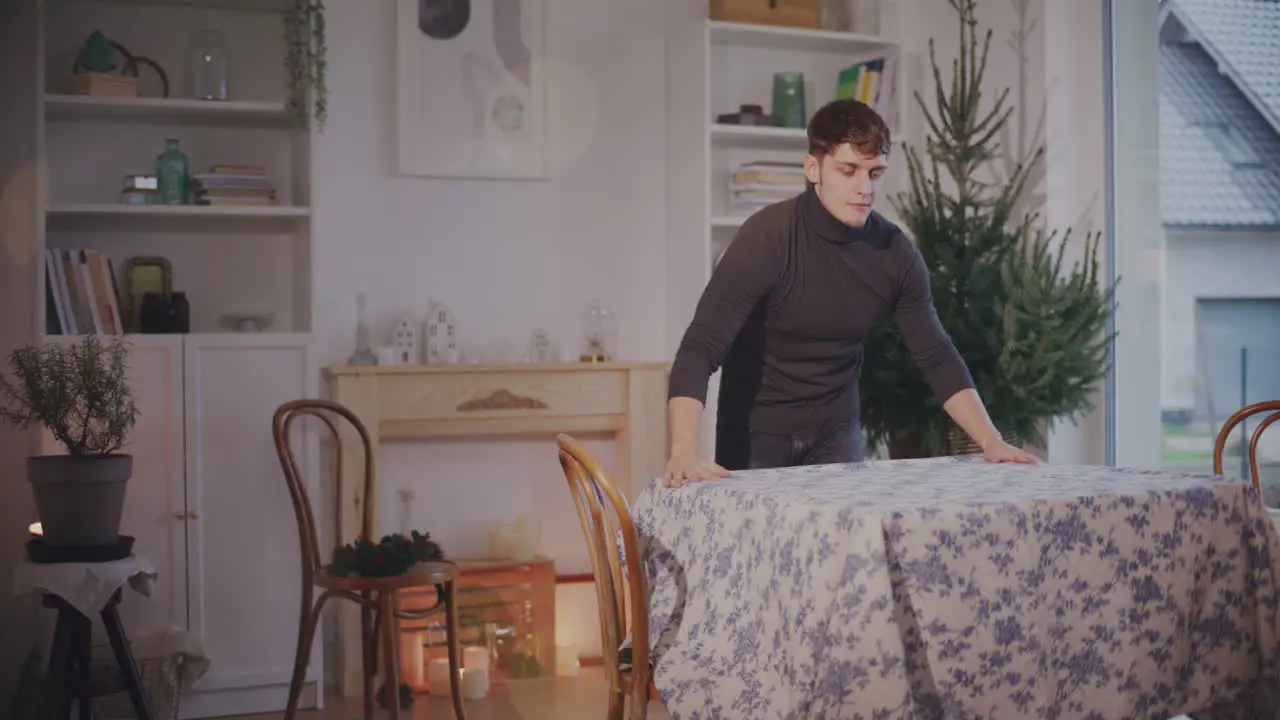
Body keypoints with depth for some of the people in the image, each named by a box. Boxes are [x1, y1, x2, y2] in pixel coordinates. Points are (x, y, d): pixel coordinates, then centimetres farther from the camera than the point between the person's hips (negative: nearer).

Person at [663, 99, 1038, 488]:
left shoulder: (896, 252, -9)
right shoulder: (768, 236, -23)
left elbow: (937, 357, 0)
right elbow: (699, 349, -29)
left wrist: (992, 441, -12)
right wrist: (685, 453, -43)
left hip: (836, 430, 4)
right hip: (756, 431, -3)